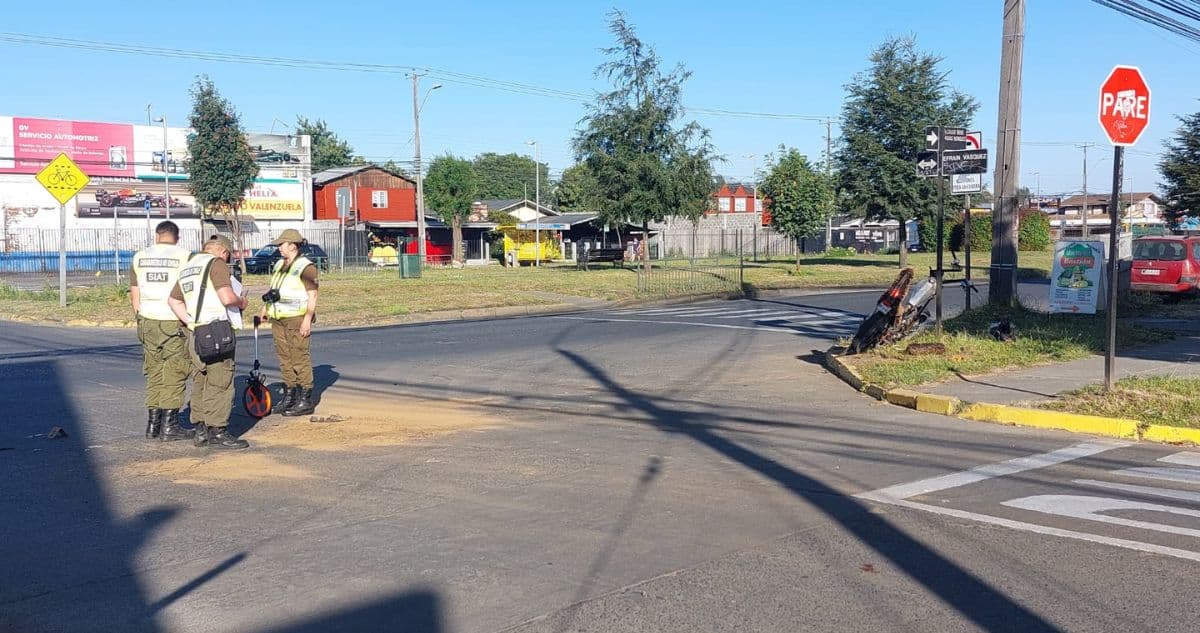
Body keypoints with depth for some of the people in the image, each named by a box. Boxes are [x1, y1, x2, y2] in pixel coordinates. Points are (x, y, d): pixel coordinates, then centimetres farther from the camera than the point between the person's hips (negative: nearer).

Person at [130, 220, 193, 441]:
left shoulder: (139, 257, 8)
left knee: (154, 373, 14)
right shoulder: (184, 255, -6)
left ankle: (152, 424, 16)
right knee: (175, 374, 2)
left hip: (148, 322, 4)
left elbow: (134, 294, 11)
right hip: (175, 322, -4)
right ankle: (169, 425, 3)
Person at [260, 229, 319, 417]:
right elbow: (271, 290, 27)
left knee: (300, 358, -8)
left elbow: (312, 295, -13)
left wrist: (308, 319, -19)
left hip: (297, 319, -8)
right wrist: (264, 309, 20)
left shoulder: (305, 267, -8)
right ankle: (289, 397, 18)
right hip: (278, 319, 8)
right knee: (284, 358, 10)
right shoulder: (279, 265, 18)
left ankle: (306, 401, -5)